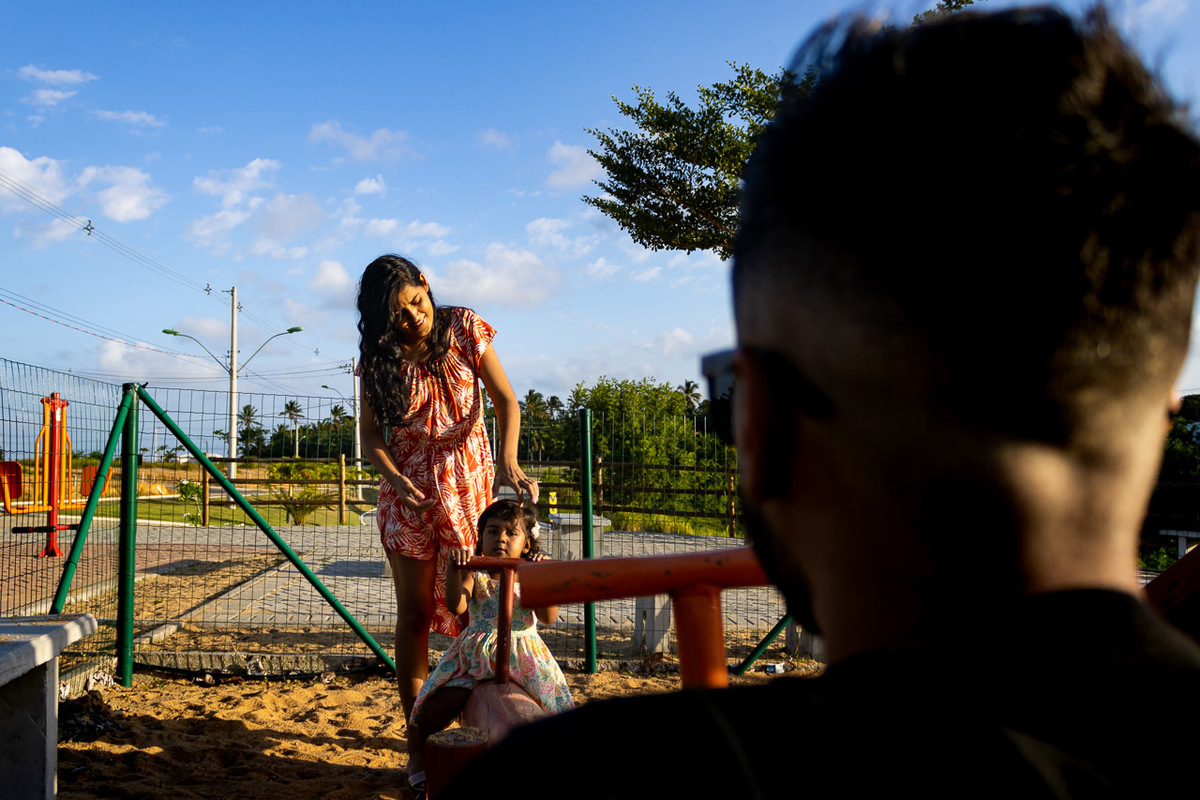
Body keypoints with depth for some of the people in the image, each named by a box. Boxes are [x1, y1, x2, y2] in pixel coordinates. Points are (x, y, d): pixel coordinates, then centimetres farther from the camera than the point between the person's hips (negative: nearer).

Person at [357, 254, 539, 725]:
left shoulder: (463, 327, -3)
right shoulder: (379, 355, 0)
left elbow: (505, 400, -7)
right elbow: (371, 433, 3)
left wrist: (508, 465, -22)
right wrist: (395, 480, -16)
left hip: (469, 477, -1)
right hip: (408, 485, 1)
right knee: (414, 611, 1)